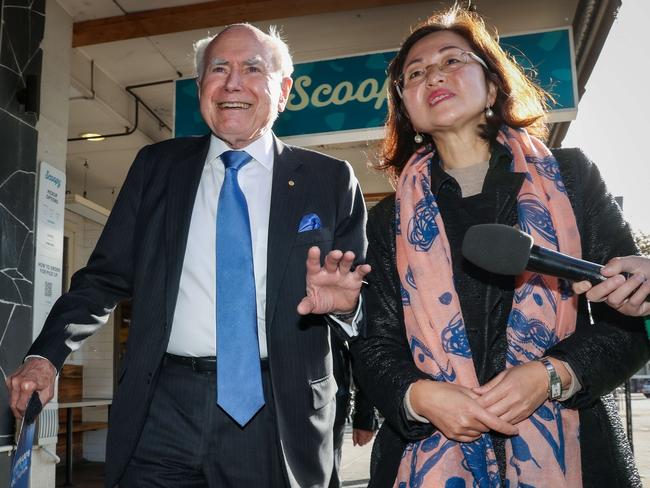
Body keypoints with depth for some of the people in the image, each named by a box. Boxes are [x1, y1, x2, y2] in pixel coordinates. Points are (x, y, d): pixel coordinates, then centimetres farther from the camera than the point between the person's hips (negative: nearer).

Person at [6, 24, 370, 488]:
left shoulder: (329, 180, 2)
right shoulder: (157, 166, 7)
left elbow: (363, 297, 4)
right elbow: (108, 275, 8)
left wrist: (342, 301, -19)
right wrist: (47, 354, -3)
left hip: (277, 419, 0)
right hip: (163, 414, 1)